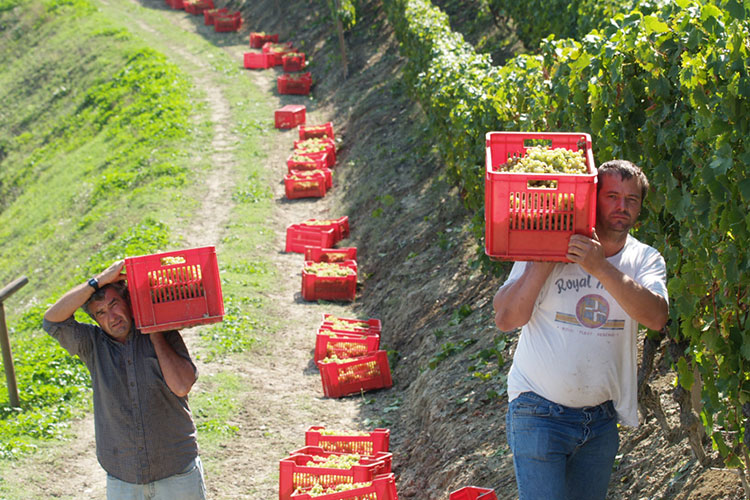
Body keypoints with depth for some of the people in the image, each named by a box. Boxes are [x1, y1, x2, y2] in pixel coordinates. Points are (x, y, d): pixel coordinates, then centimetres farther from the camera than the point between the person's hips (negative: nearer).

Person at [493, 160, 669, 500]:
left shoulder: (645, 260, 2)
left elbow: (657, 317, -19)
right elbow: (506, 319, -14)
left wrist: (600, 267, -28)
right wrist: (545, 260, -21)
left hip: (601, 419, 4)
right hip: (540, 413, -4)